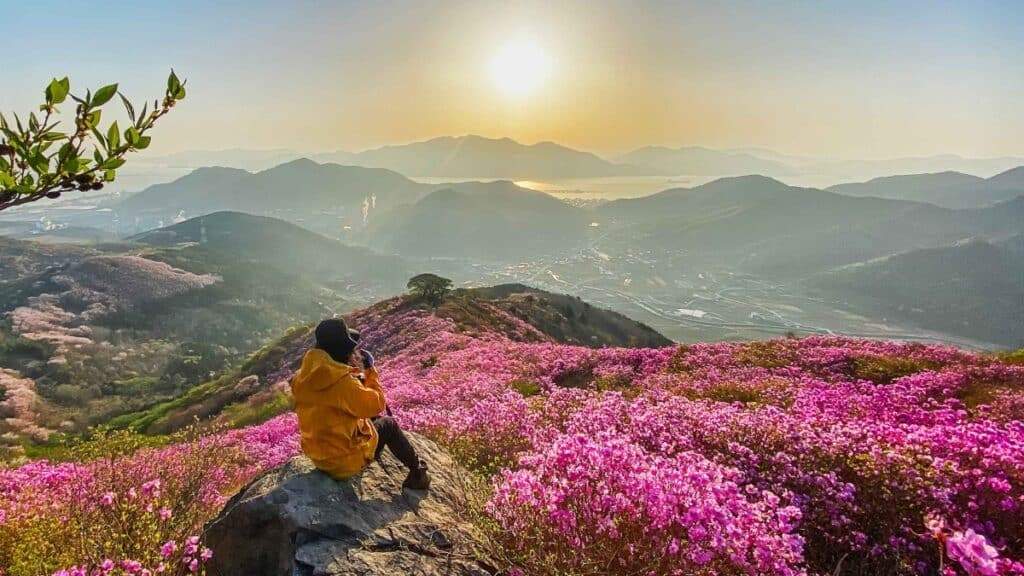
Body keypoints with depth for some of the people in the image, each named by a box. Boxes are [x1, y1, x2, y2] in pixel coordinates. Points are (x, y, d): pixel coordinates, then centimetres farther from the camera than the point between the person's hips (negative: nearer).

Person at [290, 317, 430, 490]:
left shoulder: (303, 377, -6)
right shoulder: (341, 381, -31)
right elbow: (376, 404, -19)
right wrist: (370, 370, -10)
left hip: (317, 455, 7)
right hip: (346, 459, -7)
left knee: (370, 418, 26)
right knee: (389, 424, 15)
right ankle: (417, 472, 27)